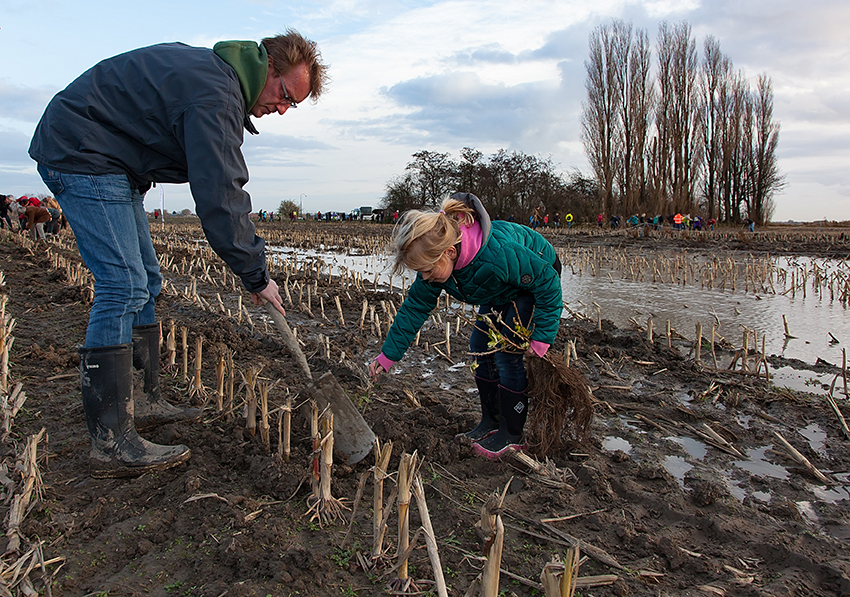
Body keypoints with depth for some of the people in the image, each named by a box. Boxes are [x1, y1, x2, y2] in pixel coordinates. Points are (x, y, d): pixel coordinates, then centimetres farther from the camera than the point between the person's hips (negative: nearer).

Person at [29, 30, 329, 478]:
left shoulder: (214, 71, 10)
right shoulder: (215, 96, -24)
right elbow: (220, 198, -28)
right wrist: (256, 276, -21)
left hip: (112, 164, 11)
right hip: (82, 156, -11)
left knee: (144, 282, 10)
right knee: (122, 287, -17)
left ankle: (145, 401, 19)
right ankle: (111, 444, -14)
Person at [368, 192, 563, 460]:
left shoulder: (497, 254, -43)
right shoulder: (436, 259, -21)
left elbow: (548, 282, -28)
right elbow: (415, 307, -10)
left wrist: (542, 338, -25)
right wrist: (388, 355, -9)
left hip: (539, 276, -7)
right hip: (503, 290, 7)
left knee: (507, 354, -13)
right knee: (480, 347, 2)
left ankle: (511, 434, 3)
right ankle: (491, 422, 17)